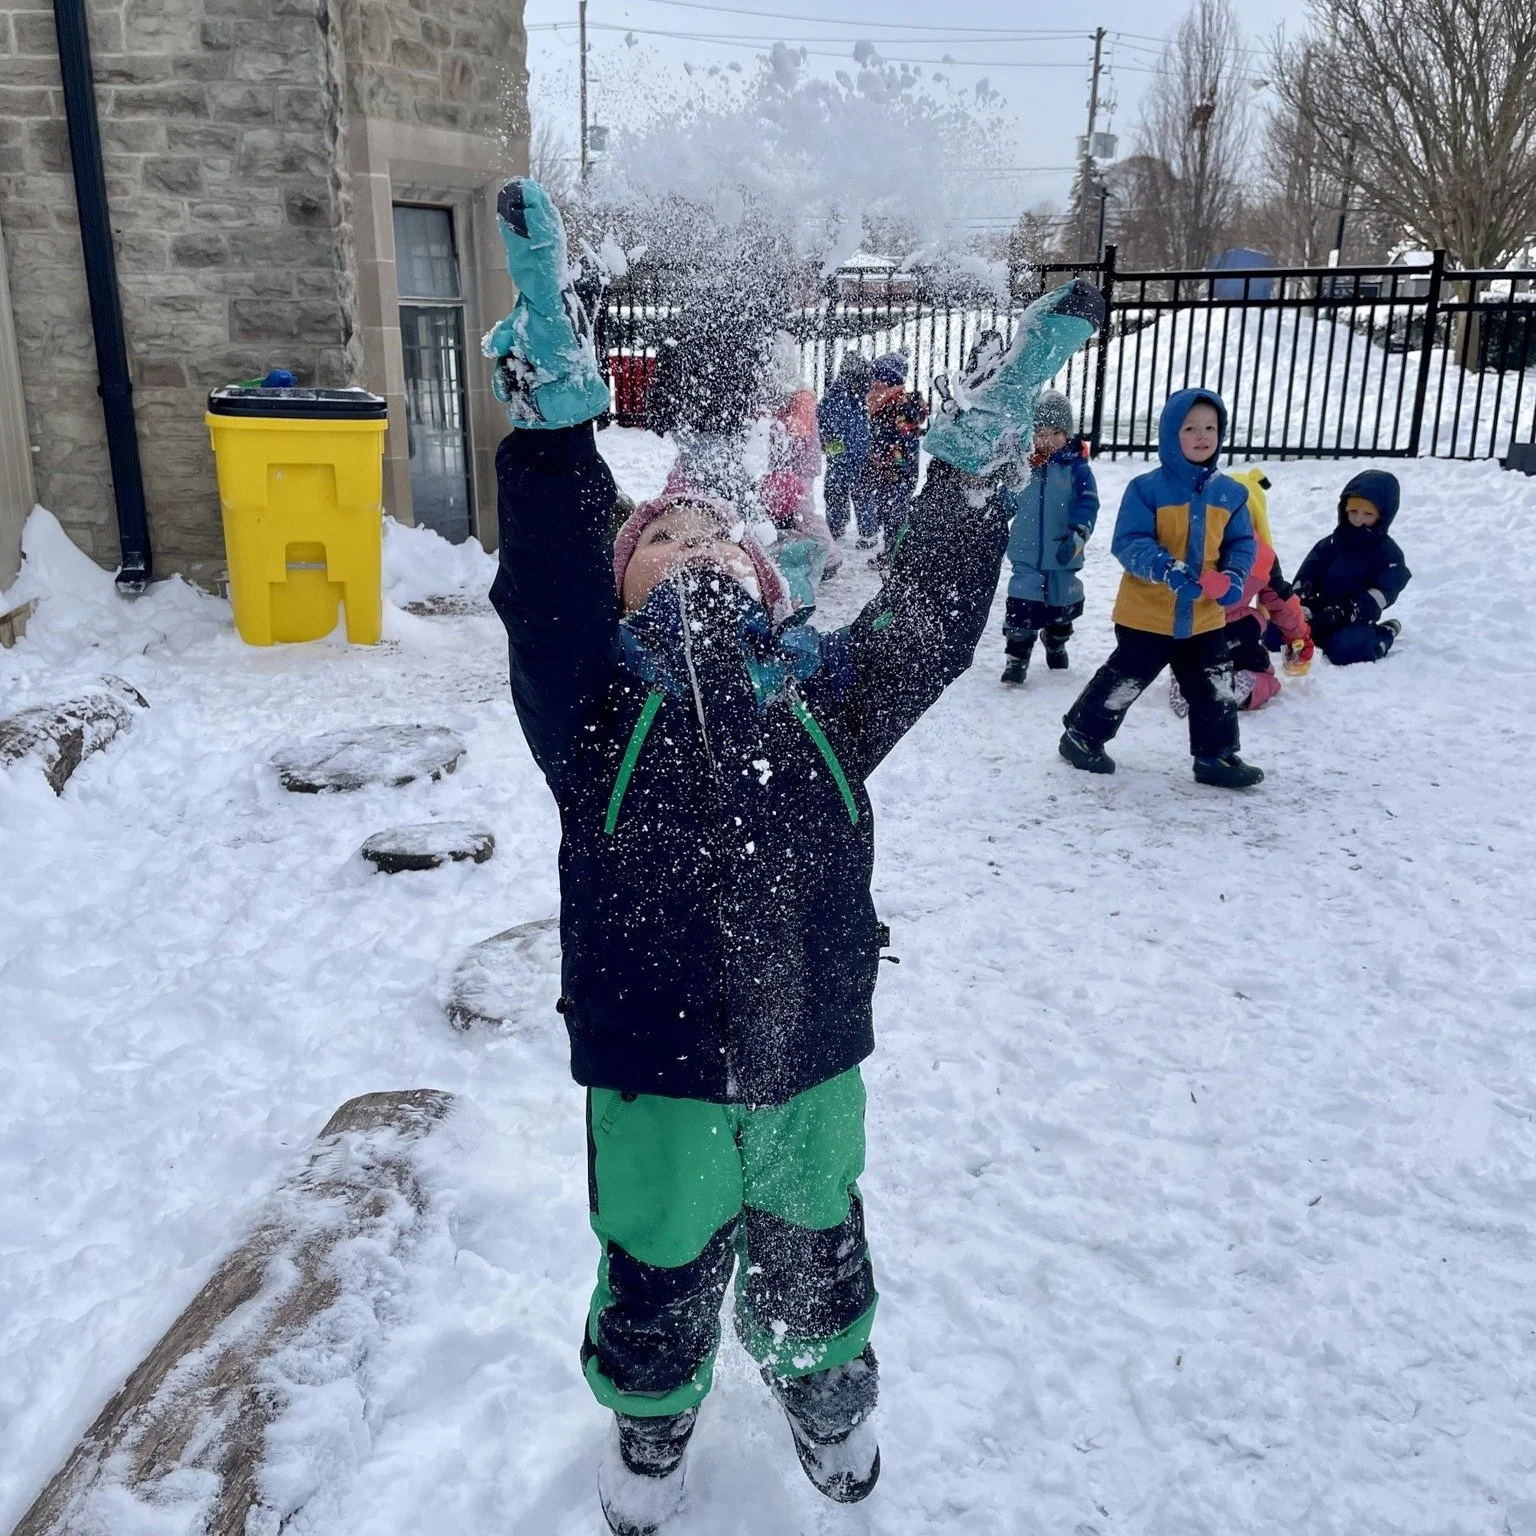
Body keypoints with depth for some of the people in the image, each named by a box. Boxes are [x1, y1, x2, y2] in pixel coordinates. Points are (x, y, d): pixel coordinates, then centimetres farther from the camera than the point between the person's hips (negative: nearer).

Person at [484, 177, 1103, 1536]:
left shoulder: (824, 701, -2)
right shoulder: (597, 707, -10)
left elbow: (931, 615, -9)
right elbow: (548, 579, -24)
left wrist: (979, 451, -16)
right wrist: (552, 387, -33)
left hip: (811, 1065, 2)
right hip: (656, 1076, -2)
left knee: (813, 1261, 26)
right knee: (658, 1281, 21)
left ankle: (828, 1396, 58)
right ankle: (651, 1427, 53)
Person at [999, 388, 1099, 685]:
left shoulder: (1077, 469, -9)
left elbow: (1087, 505, -16)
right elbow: (1009, 503, 11)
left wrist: (1077, 536, -29)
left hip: (1061, 556, 0)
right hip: (1026, 554, 0)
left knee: (1061, 603, 19)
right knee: (1022, 606, -7)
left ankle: (1057, 645, 44)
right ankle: (1017, 658, 1)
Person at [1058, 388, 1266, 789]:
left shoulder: (1230, 492, 3)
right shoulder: (1147, 488, -13)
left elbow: (1241, 543, 11)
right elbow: (1129, 543, -18)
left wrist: (1234, 578, -9)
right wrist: (1168, 570, -32)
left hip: (1205, 616, 5)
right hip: (1147, 613, -5)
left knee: (1215, 690, 11)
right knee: (1123, 681, 6)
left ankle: (1216, 755, 26)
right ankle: (1083, 735, 24)